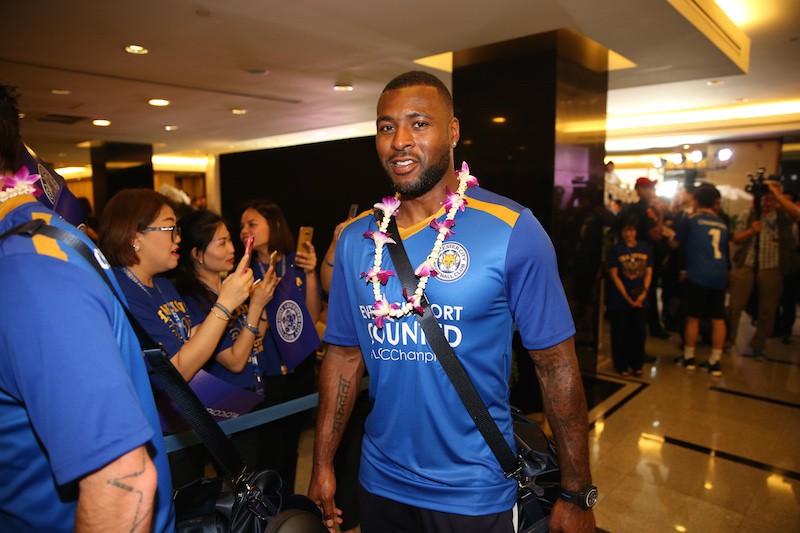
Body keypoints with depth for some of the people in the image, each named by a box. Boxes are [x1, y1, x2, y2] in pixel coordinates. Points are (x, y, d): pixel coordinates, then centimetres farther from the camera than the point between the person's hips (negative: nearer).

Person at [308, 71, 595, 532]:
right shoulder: (356, 239, -2)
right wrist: (323, 465, 3)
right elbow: (344, 356, 2)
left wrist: (577, 496, -9)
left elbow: (557, 365, -12)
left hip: (476, 494, -3)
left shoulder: (513, 231, -15)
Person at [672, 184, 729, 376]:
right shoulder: (722, 224, 12)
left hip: (697, 276, -3)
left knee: (693, 317, 6)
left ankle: (689, 358, 15)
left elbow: (675, 244, 9)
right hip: (719, 276, 4)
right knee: (718, 319, 7)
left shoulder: (691, 219, 1)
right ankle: (715, 362, 10)